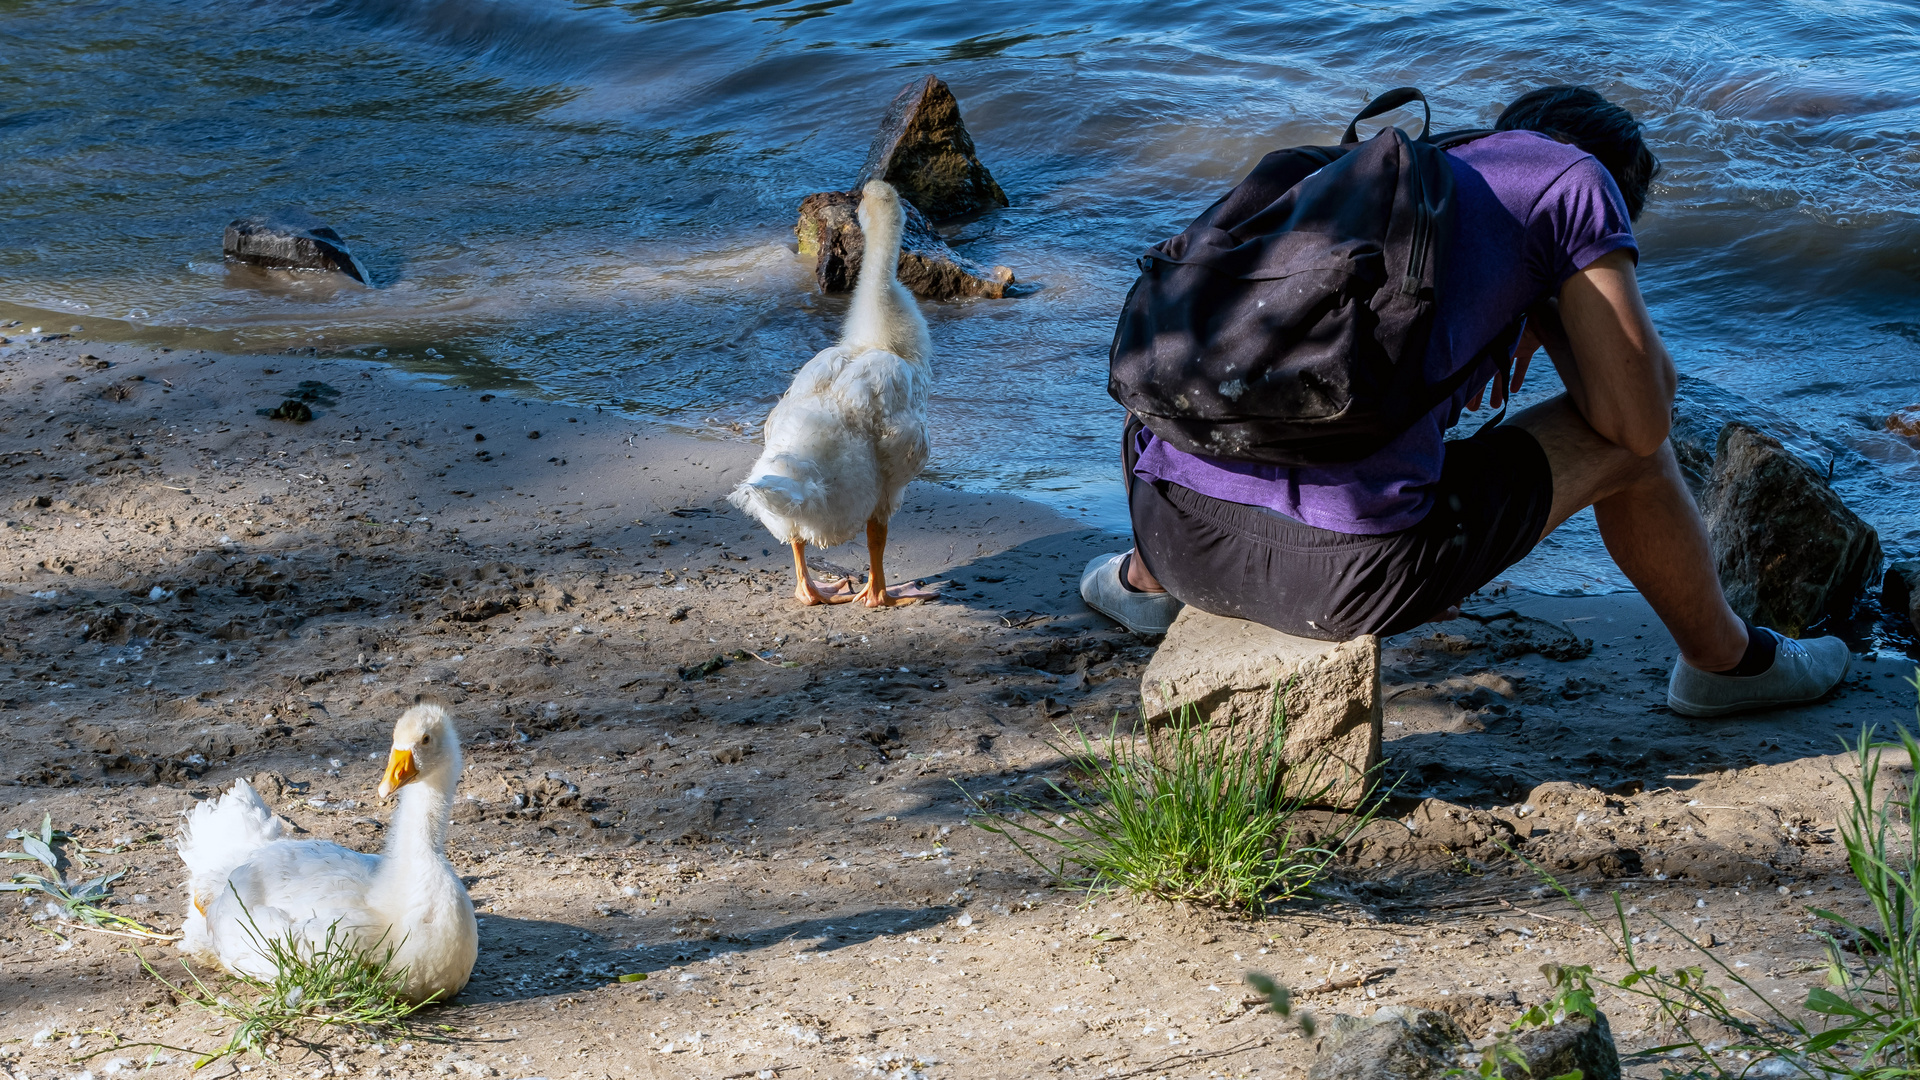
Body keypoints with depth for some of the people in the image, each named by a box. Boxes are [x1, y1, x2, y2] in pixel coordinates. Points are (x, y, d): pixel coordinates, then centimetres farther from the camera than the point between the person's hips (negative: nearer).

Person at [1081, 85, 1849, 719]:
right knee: (1623, 442, 17)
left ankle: (1147, 581, 52)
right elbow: (1637, 419, 10)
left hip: (1177, 537, 6)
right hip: (1347, 572, -6)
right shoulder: (1577, 178, 12)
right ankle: (1724, 658, 36)